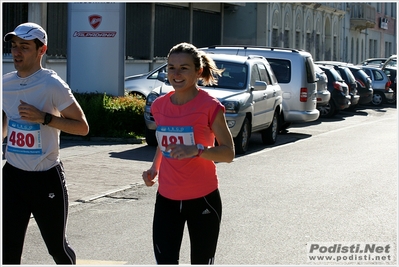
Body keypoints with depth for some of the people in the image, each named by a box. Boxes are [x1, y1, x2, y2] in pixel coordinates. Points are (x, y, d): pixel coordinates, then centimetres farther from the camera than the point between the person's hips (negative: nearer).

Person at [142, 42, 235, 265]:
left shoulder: (210, 106, -12)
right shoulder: (159, 106, 2)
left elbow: (229, 153, -11)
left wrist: (196, 150, -27)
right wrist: (154, 168, 3)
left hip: (203, 199, -4)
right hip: (167, 199, 4)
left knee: (201, 262, 9)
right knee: (165, 260, -3)